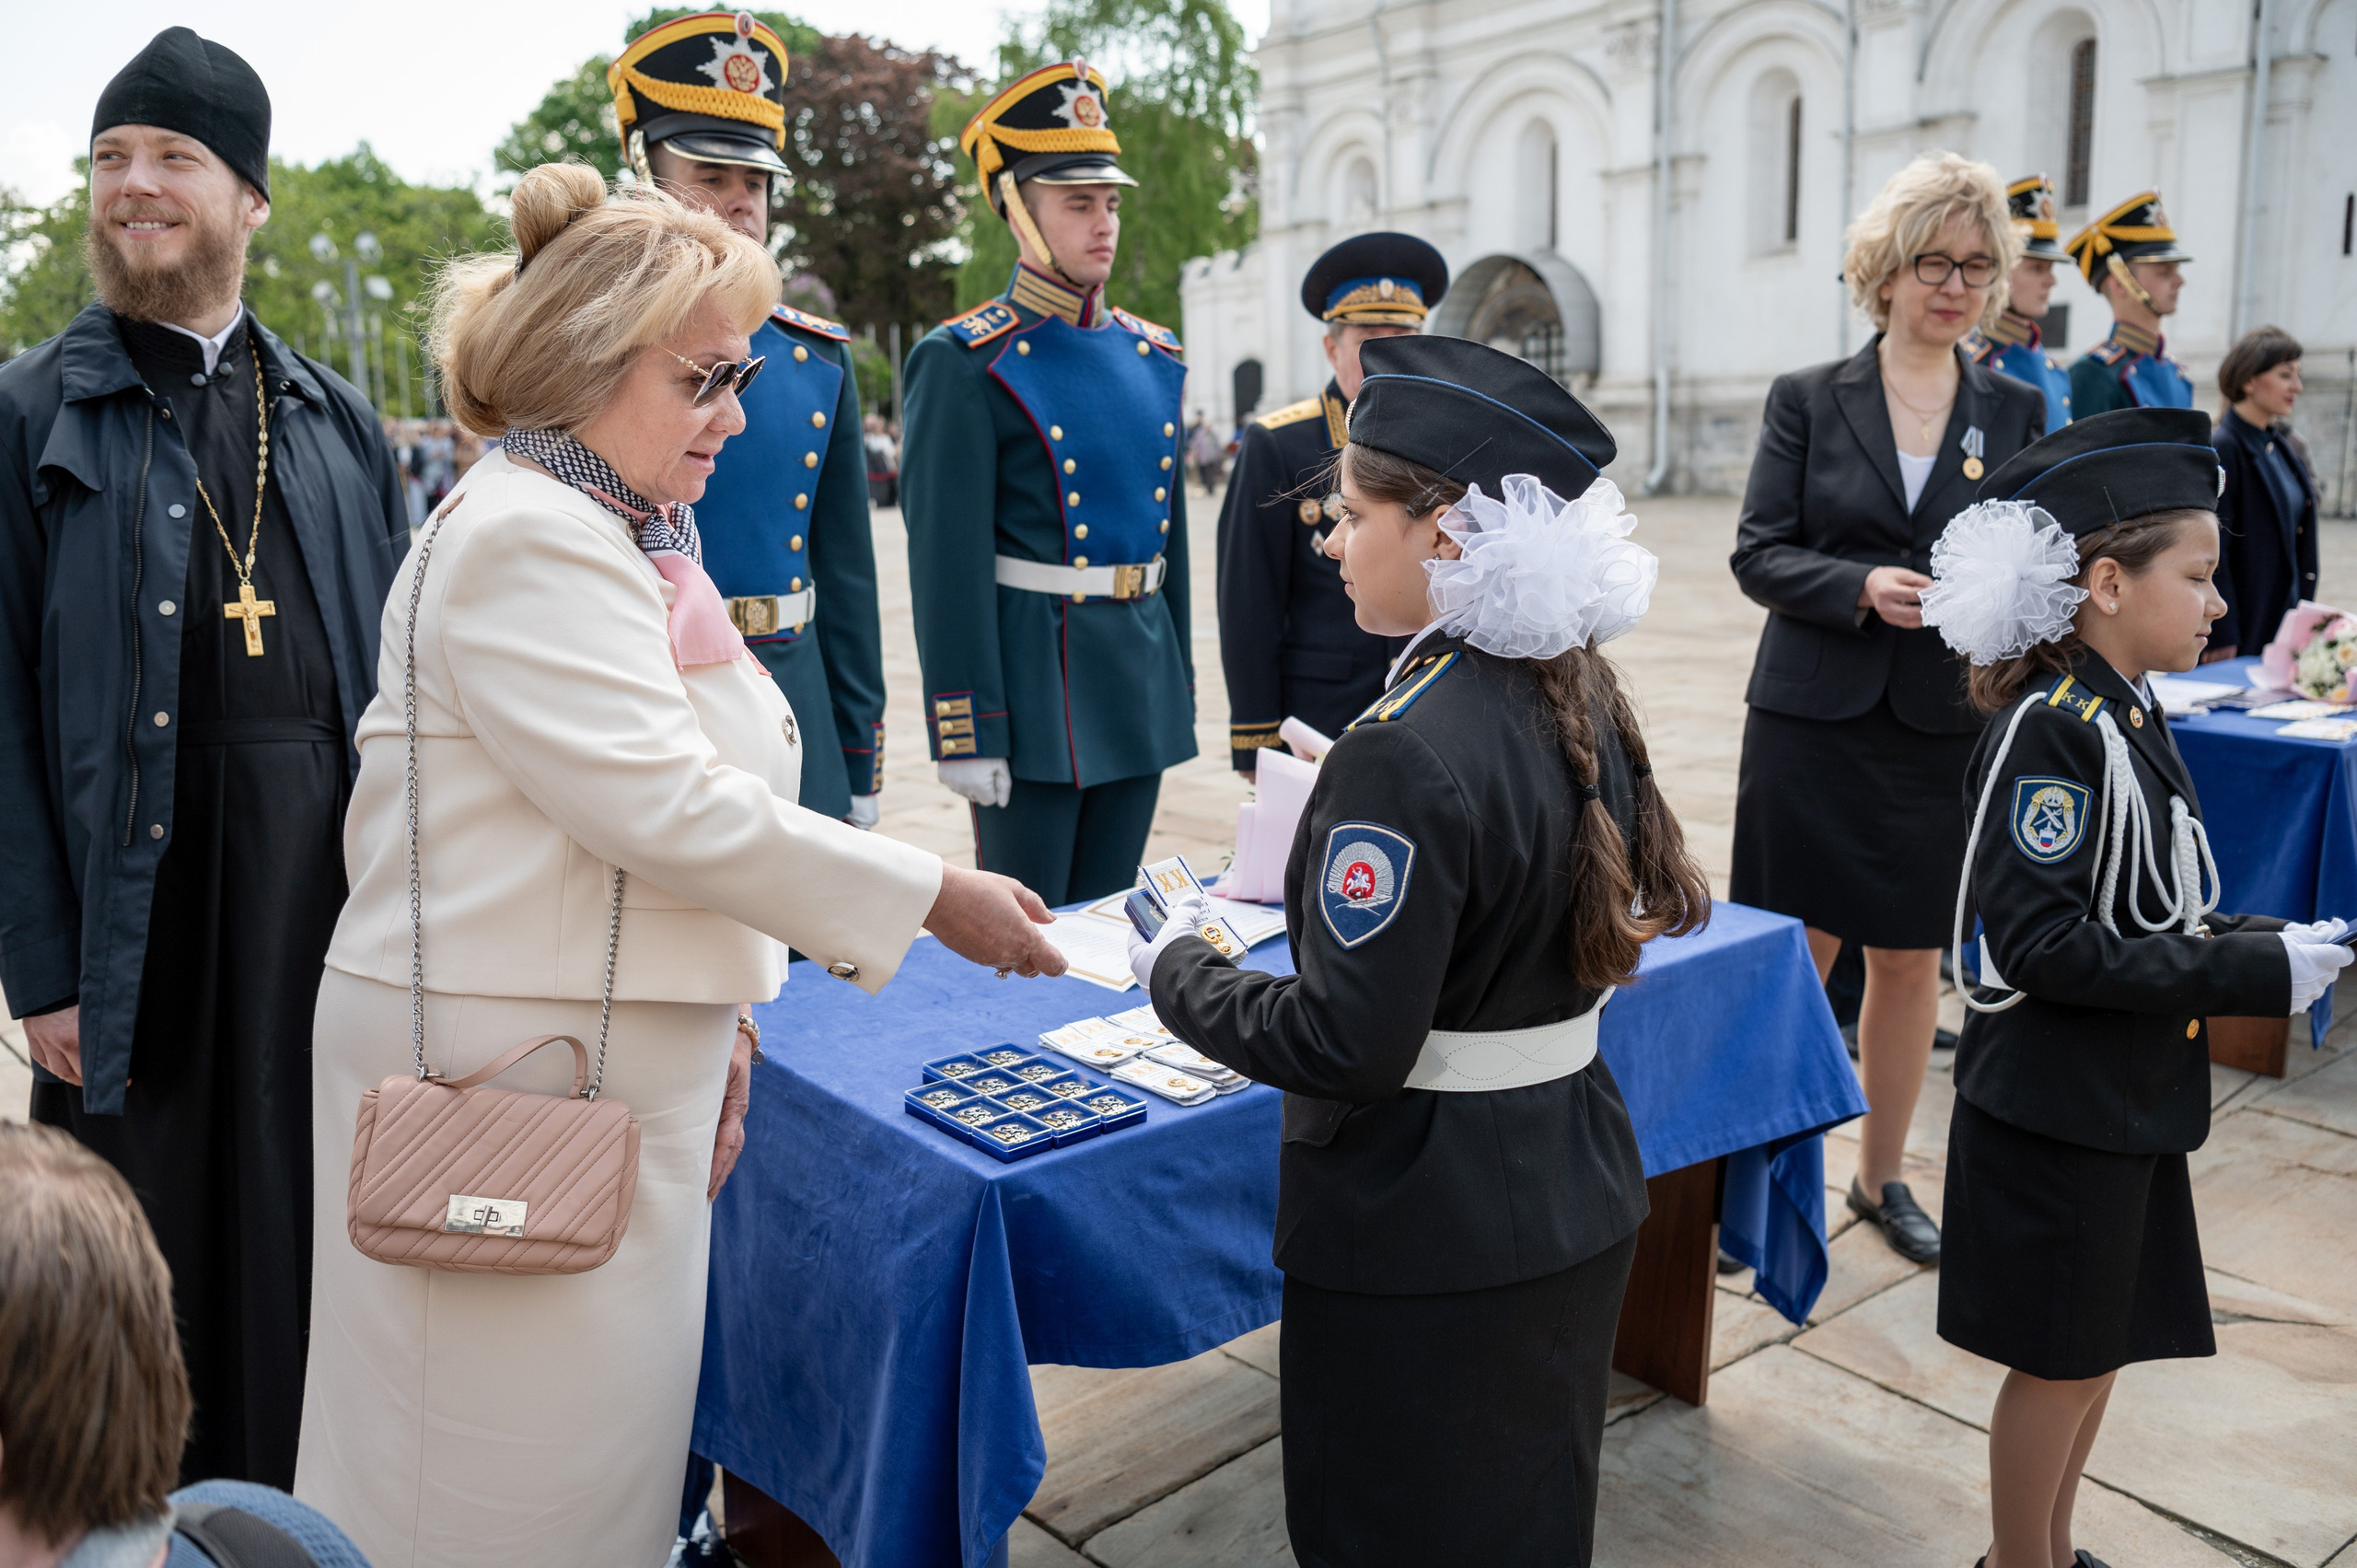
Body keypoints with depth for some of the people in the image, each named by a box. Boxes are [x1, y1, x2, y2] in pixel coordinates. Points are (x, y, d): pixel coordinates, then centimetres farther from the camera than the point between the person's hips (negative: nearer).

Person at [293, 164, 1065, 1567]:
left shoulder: (631, 538, 16)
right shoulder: (526, 538, -16)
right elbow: (662, 807, -23)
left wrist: (719, 1021, 14)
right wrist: (931, 899, -18)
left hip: (626, 1059, 9)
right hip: (514, 1065, -9)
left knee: (612, 1442, 17)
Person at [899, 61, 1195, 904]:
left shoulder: (1152, 356, 12)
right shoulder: (964, 362, -9)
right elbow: (948, 563, -13)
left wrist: (1177, 687, 16)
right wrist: (966, 733, -16)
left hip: (1141, 680, 6)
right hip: (1034, 686, -6)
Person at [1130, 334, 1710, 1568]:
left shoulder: (1408, 755, -27)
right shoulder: (1583, 698, 0)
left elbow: (1343, 1046, -25)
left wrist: (1178, 973, -10)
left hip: (1423, 1246, -8)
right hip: (1575, 1199, 8)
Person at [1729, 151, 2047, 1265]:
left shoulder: (2016, 411, 7)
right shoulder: (1807, 400, 1)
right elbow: (1757, 554, -4)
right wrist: (1862, 586, -21)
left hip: (1945, 726, 2)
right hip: (1812, 720, -2)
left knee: (1912, 959, 11)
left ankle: (1882, 1176, 27)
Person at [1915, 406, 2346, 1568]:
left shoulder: (2126, 714, 6)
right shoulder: (2050, 732, -22)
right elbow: (2040, 944, -27)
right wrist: (2253, 974, -23)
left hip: (2129, 1103, 9)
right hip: (2056, 1114, -9)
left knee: (2100, 1345, 21)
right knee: (2057, 1361, 8)